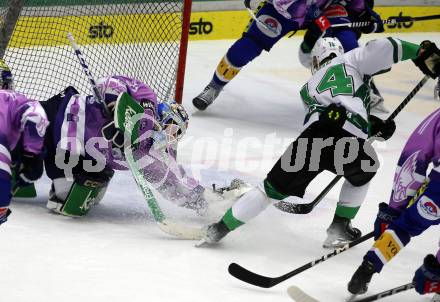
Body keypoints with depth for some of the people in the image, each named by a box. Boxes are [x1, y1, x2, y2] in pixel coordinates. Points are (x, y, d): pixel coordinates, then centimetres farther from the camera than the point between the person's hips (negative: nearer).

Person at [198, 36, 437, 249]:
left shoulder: (309, 87, 35)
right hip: (350, 143, -2)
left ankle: (221, 227, 14)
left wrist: (375, 126, 32)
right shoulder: (351, 61, 26)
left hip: (314, 137, 2)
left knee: (274, 188, 15)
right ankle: (339, 228, 29)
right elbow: (380, 49, 10)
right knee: (363, 172, 34)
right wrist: (420, 51, 19)